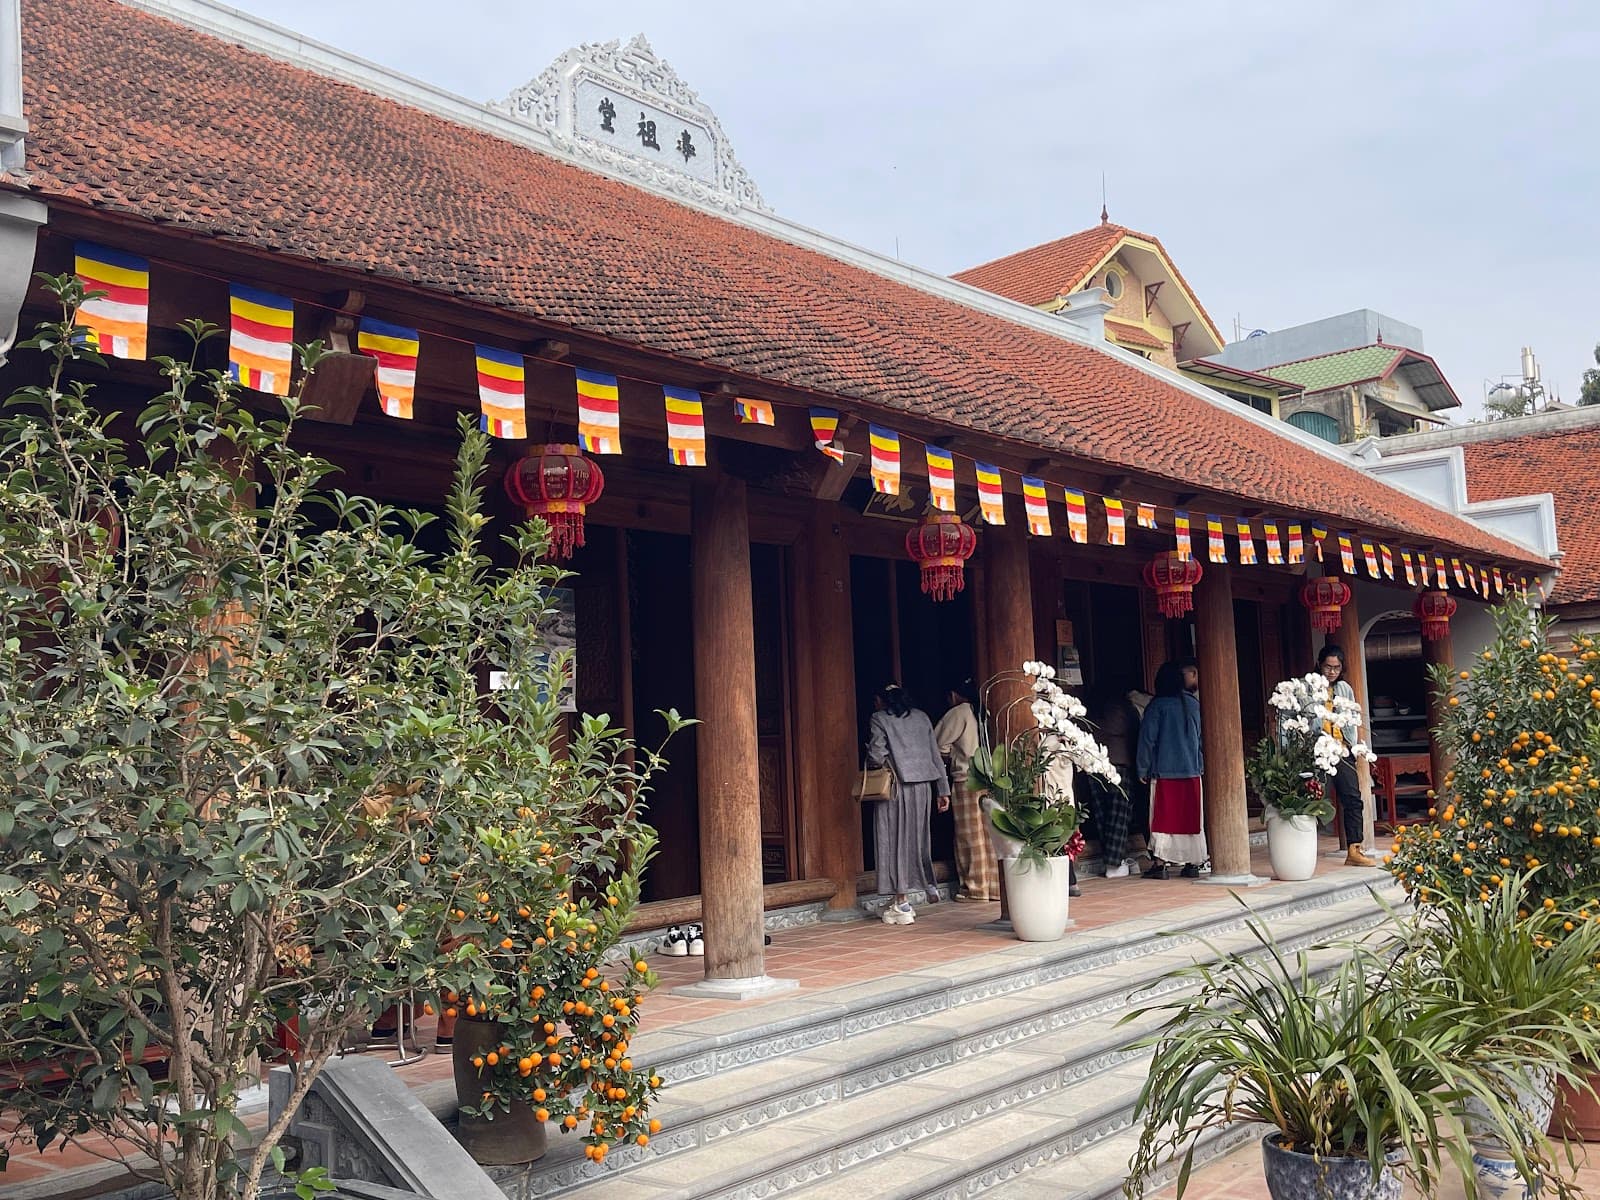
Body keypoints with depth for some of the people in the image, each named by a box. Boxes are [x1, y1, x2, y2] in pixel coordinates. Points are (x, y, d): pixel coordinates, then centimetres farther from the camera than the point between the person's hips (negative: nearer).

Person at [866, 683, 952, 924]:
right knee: (917, 836, 22)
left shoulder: (880, 719, -4)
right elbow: (935, 755, 10)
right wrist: (943, 790, 12)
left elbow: (876, 755, -14)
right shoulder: (921, 717, 12)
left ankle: (901, 903, 1)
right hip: (923, 785, 5)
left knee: (894, 841, 0)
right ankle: (929, 883, 20)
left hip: (894, 786, -5)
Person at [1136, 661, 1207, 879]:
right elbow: (1202, 737, 15)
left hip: (1164, 771, -4)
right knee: (1191, 817, 8)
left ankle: (1160, 863, -5)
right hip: (1192, 770, 4)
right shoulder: (1194, 704, 7)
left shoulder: (1157, 705, -6)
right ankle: (1192, 864, 9)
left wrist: (1143, 770, 1)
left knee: (1163, 817, -1)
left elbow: (1147, 739, -6)